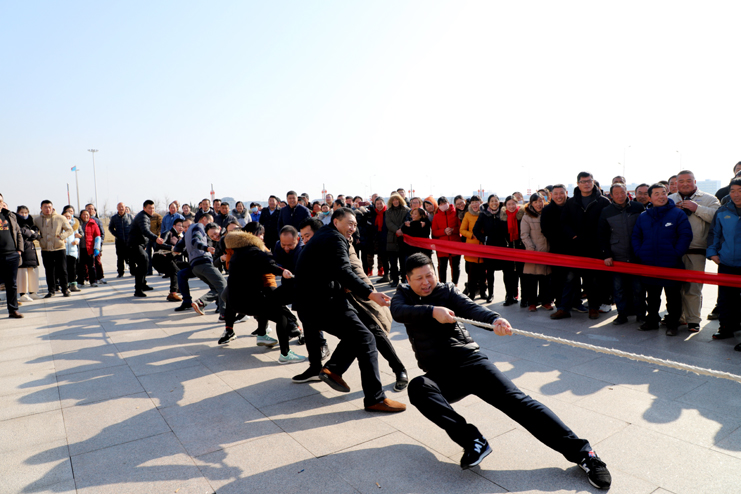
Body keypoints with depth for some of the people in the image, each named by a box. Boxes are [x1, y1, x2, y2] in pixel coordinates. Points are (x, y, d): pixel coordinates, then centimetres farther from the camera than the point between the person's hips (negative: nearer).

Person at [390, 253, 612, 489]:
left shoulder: (447, 290, 3)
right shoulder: (403, 294, 6)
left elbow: (471, 308, -16)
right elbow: (398, 312, -17)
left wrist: (494, 319, -38)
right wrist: (432, 311, -32)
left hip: (471, 361, -1)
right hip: (441, 377, 1)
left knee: (516, 400, -15)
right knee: (417, 387, -31)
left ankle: (581, 452, -12)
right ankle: (472, 441, -31)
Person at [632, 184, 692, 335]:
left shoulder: (678, 214, -2)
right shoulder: (643, 216, 8)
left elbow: (686, 235, -6)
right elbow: (635, 236, 13)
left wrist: (676, 254, -13)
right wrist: (639, 253, 0)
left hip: (671, 265, -3)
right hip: (649, 265, 3)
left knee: (673, 297, 6)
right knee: (652, 296, 15)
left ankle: (673, 324, 18)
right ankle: (651, 321, 27)